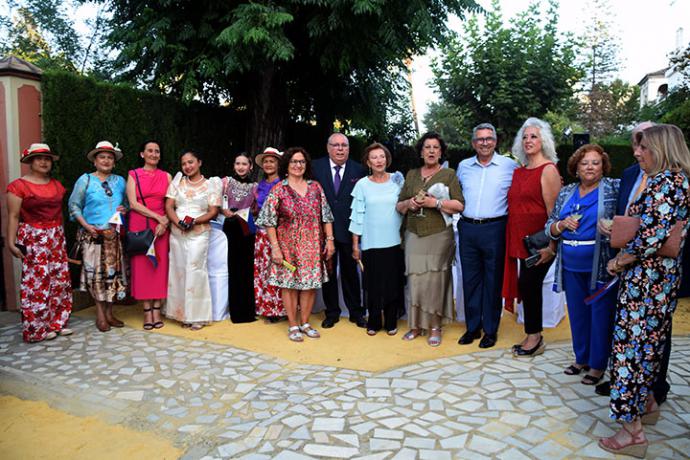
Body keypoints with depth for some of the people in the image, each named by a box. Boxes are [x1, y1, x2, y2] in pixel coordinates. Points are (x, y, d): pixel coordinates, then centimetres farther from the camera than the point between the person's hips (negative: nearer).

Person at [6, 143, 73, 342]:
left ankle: (56, 323, 18)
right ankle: (36, 329, 6)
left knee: (60, 280, 7)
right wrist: (11, 242, -13)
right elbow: (13, 216, -8)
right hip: (33, 240, -6)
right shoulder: (19, 186, -5)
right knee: (36, 282, -4)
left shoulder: (56, 185, 12)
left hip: (56, 238, 6)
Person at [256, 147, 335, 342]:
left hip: (313, 245, 3)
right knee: (289, 283, 3)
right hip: (288, 245, -2)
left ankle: (305, 323, 22)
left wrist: (329, 239, 0)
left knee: (311, 282, 6)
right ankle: (293, 326, 16)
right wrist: (275, 247, -11)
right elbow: (269, 221, -5)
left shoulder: (315, 187, 6)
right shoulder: (278, 189, -2)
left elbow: (326, 216, 7)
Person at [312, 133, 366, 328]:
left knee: (350, 272, 11)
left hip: (349, 229, 0)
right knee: (328, 272, 11)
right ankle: (332, 313, 25)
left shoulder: (358, 170, 0)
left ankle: (356, 312, 24)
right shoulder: (316, 167, 0)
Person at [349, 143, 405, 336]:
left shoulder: (397, 180, 3)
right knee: (373, 284, 6)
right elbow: (357, 215, 1)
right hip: (371, 243, -1)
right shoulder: (362, 185, 0)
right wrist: (355, 244, 0)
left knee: (393, 283, 7)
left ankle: (391, 322, 22)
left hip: (394, 242, 1)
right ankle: (374, 322, 22)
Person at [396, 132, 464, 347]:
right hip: (414, 235, 3)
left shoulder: (449, 174, 5)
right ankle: (417, 324, 12)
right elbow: (399, 206, 16)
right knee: (415, 279, 0)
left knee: (435, 280, -3)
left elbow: (459, 205, -5)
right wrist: (409, 203, -5)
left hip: (439, 235, -3)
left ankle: (435, 327, 8)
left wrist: (434, 202, -15)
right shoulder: (411, 175, 15)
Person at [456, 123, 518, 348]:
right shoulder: (463, 166, 10)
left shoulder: (509, 165, 0)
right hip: (467, 229, 3)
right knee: (470, 279, 10)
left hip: (495, 229, -3)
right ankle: (472, 327, 22)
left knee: (493, 281, 4)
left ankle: (491, 330, 17)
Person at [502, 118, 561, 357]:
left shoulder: (548, 170, -8)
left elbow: (554, 211, -13)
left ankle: (534, 338, 13)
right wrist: (514, 239, 12)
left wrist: (550, 245, -17)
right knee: (528, 286, 12)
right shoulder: (518, 171, 14)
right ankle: (533, 337, 24)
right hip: (521, 239, 7)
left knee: (528, 284, -3)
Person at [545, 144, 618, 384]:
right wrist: (562, 225, -10)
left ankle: (597, 364, 21)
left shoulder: (614, 188, -3)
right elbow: (550, 227, 9)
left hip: (601, 267, -4)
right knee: (577, 313, 14)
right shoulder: (566, 193, 10)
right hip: (571, 267, 4)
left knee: (600, 315, 5)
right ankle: (581, 358, 31)